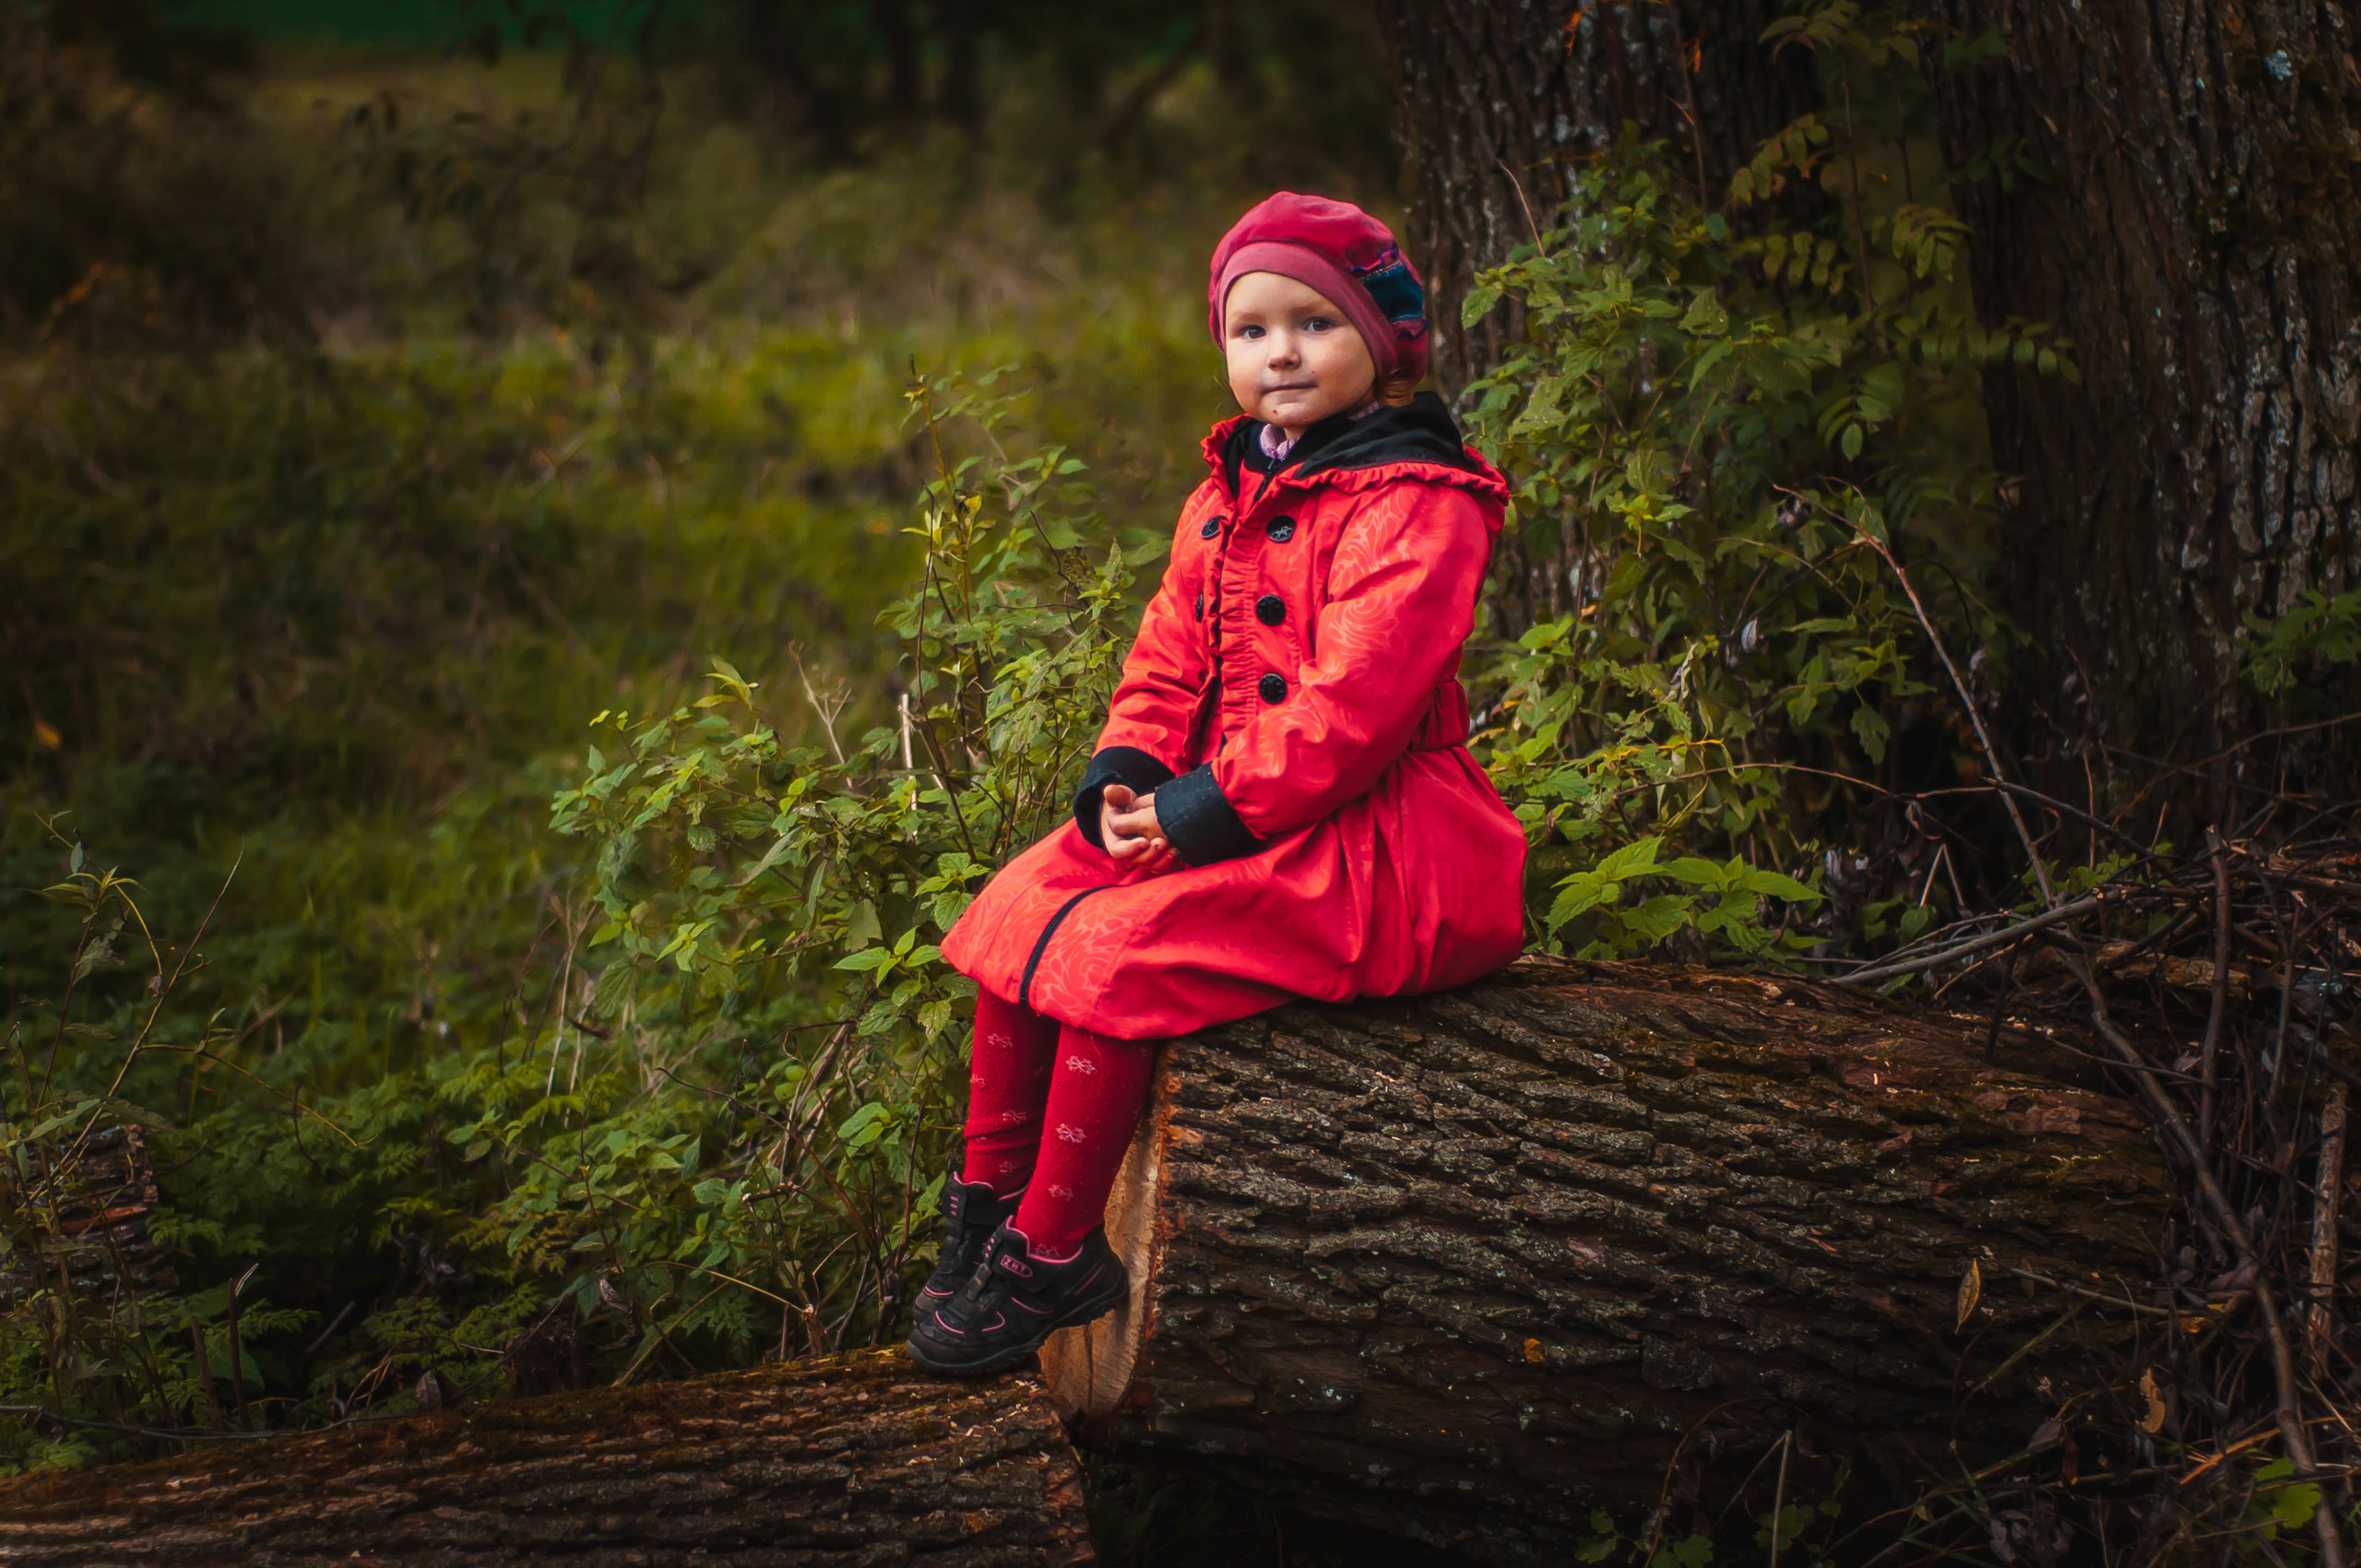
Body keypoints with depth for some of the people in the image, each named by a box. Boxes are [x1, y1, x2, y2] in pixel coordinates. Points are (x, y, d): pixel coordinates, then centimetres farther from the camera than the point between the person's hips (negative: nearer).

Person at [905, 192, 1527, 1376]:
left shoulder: (1415, 508, -14)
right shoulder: (1227, 497, 15)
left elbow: (1350, 706, -22)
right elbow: (1168, 657, 15)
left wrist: (1204, 811, -22)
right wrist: (1127, 777, -5)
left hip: (1366, 845, -9)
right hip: (1225, 816, 9)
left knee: (1118, 946, -24)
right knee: (1020, 905, 0)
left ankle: (1053, 1257, -13)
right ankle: (988, 1198, 12)